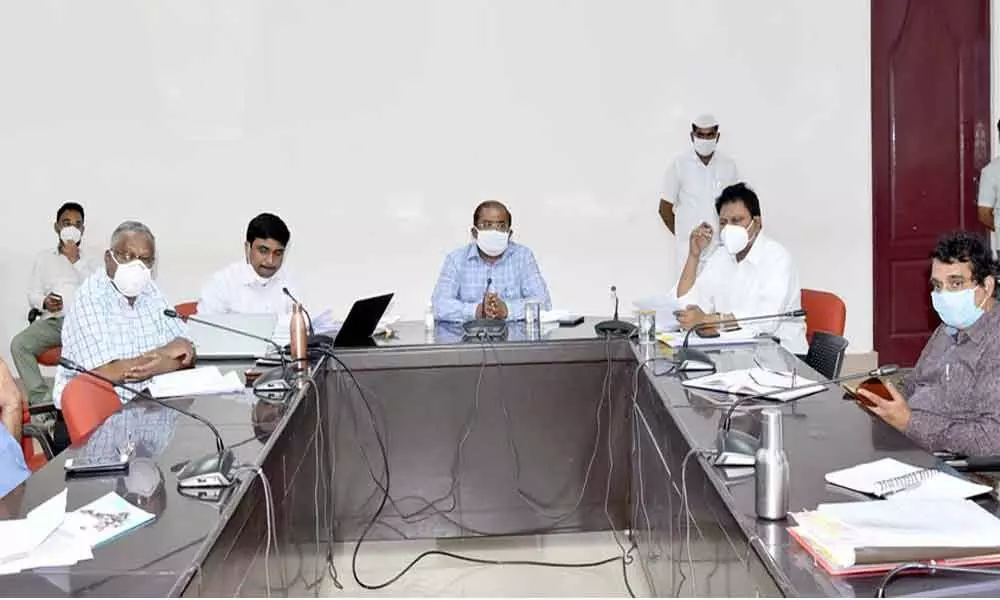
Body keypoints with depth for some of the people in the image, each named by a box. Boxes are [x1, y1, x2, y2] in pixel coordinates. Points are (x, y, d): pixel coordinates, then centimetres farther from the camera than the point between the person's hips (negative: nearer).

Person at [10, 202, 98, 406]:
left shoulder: (88, 261, 18)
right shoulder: (44, 257, 20)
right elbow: (32, 293, 15)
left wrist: (75, 260, -2)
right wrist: (44, 302, -9)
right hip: (51, 320, 1)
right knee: (19, 344, -29)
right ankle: (41, 398, -29)